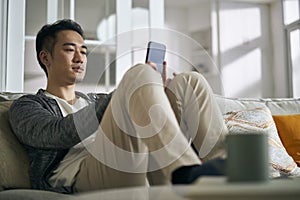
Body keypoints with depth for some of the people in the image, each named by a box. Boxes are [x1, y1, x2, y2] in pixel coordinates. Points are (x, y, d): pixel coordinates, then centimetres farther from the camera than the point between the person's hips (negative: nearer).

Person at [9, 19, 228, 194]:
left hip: (139, 173, 6)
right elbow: (63, 134, -6)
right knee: (139, 73, -23)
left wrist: (156, 89, 6)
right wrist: (122, 93, -10)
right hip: (82, 177, -6)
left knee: (189, 81, -5)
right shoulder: (25, 106, 18)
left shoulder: (96, 100, 37)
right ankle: (188, 173, -44)